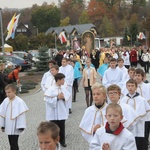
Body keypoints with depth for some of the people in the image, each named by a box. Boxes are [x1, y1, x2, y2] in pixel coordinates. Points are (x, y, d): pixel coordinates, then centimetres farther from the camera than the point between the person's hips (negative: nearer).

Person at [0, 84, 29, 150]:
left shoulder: (19, 101, -16)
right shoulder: (6, 101, 2)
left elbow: (21, 114, -14)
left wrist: (21, 127, -13)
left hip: (15, 128, -6)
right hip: (8, 127, 6)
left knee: (14, 143, -4)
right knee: (11, 143, 16)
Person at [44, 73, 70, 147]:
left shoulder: (63, 88, 2)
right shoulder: (51, 89, -15)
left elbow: (68, 96, 8)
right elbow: (48, 100, -20)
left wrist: (64, 97, -12)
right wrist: (57, 98, -22)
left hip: (62, 112, 5)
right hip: (54, 113, -5)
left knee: (62, 127, 14)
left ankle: (62, 141, 28)